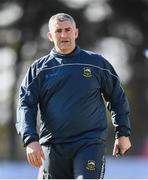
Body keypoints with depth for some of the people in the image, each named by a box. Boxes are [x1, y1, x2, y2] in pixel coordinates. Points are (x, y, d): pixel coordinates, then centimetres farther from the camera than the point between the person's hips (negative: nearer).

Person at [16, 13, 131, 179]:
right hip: (52, 147, 2)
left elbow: (117, 97, 17)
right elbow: (25, 106, 1)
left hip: (90, 144, -2)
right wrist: (30, 139, -14)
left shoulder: (96, 63, 8)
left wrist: (123, 133, 12)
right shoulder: (39, 69, 8)